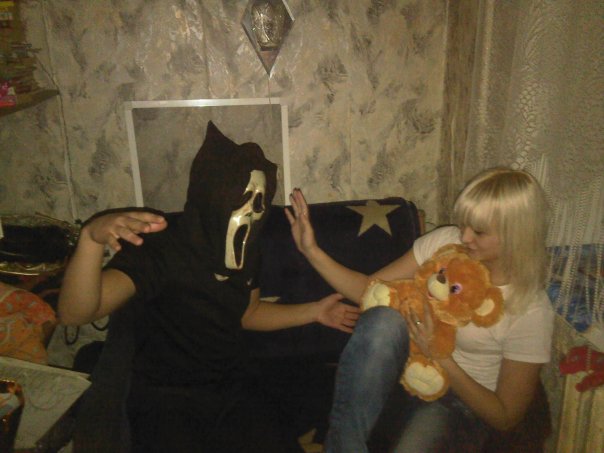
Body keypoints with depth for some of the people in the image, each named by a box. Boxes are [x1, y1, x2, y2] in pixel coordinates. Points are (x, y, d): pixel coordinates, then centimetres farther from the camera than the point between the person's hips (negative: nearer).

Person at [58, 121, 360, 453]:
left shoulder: (246, 248, -2)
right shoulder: (160, 249, -22)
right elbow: (74, 313, -36)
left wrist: (314, 312, 8)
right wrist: (91, 238, -53)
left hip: (233, 391, 5)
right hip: (167, 401, -4)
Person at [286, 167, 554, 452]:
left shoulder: (531, 312, -16)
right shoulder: (443, 242, -9)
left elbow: (505, 417, -11)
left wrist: (442, 358, -23)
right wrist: (312, 251, -17)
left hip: (462, 400, -3)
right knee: (383, 318, -32)